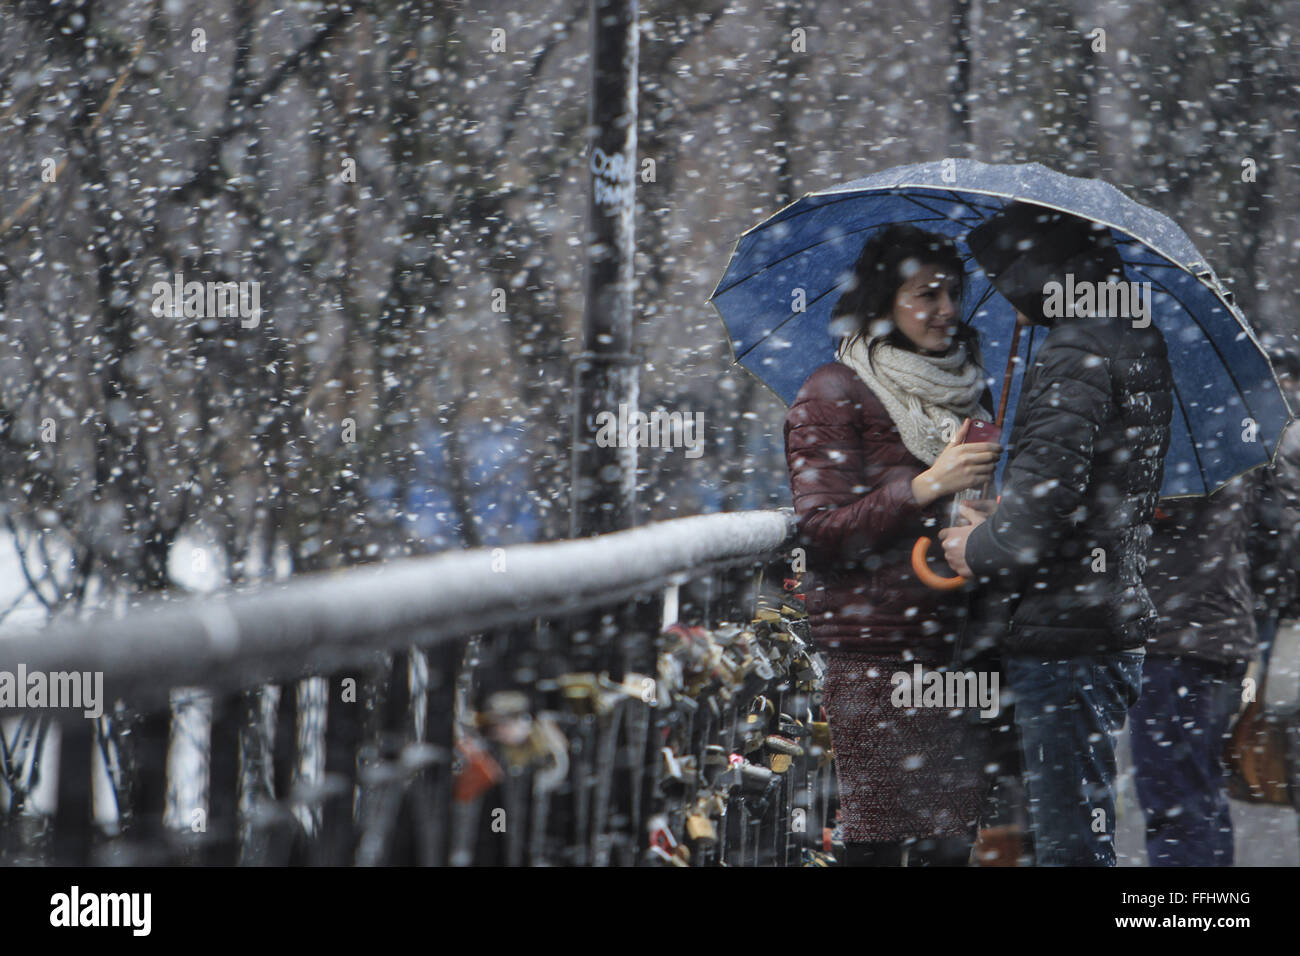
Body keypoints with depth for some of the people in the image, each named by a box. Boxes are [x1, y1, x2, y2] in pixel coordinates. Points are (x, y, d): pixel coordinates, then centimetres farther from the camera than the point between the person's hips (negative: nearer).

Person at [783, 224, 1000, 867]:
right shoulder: (834, 393, -1)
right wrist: (926, 486, -17)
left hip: (955, 646, 6)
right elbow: (819, 531, -10)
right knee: (876, 838, -10)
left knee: (952, 839, 0)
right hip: (875, 659, -6)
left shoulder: (965, 390, 19)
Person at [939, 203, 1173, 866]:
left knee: (1070, 842, -7)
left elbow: (1046, 495, -25)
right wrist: (997, 530, 16)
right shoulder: (1136, 338, 14)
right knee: (1081, 831, 17)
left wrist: (980, 549, -7)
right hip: (1115, 626, 10)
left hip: (1063, 637, -10)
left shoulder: (1073, 356, -16)